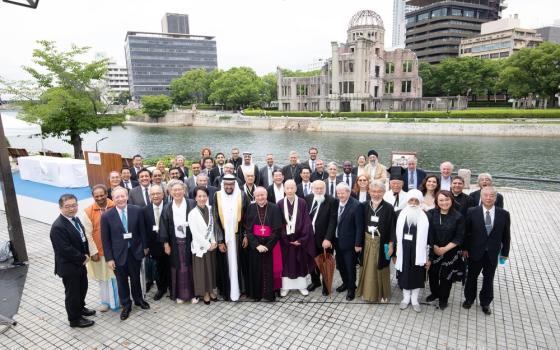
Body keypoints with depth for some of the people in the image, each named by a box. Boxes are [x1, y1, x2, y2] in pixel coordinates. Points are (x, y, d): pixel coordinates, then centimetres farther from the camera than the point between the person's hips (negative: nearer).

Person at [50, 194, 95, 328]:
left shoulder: (75, 219, 1)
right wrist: (83, 258, -17)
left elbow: (83, 238, 10)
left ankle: (80, 308, 47)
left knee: (82, 287, 24)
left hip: (80, 262, 8)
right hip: (68, 266, -8)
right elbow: (66, 249, -27)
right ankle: (75, 319, 28)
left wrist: (86, 255, -3)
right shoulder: (58, 227, -26)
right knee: (72, 292, 10)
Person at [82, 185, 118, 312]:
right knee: (103, 277, 15)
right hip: (99, 251, 0)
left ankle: (118, 300, 33)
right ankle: (106, 301, 34)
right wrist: (94, 252, -8)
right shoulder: (88, 212, -10)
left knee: (117, 275, 13)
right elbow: (87, 234, -7)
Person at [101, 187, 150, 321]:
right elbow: (105, 239, -8)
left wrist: (145, 247, 6)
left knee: (136, 278, 20)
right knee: (122, 281, 14)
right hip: (118, 254, -1)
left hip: (135, 251, 2)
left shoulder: (137, 210, -9)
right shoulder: (106, 216, -13)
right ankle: (126, 305, 34)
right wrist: (109, 258, -8)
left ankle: (138, 299, 43)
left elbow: (142, 230, 1)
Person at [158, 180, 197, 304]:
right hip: (175, 243, 2)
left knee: (191, 267, 7)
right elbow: (164, 227, 2)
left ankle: (193, 293, 20)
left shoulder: (192, 204, -5)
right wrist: (165, 243, -2)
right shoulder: (167, 208, 1)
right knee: (178, 267, 9)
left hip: (190, 241, -1)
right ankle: (179, 294, 23)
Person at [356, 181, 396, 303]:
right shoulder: (365, 206, -2)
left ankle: (382, 293, 27)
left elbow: (392, 227, -8)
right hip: (367, 242, 3)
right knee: (368, 267, 12)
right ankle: (367, 291, 28)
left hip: (382, 243, -2)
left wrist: (391, 244, -9)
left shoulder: (389, 208, -10)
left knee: (380, 268, 10)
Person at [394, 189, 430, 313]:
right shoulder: (401, 214, -3)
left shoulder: (425, 217, -7)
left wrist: (428, 257, -5)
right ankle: (406, 298, 30)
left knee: (417, 275, 11)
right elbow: (396, 234, 1)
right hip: (404, 251, 1)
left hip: (418, 252, -1)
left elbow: (428, 237, -4)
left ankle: (414, 300, 28)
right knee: (405, 274, 12)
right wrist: (395, 252, 1)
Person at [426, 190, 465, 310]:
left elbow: (459, 238, -11)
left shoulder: (458, 217, -12)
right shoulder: (431, 214, -9)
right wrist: (434, 247, -11)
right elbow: (428, 233, -5)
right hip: (433, 250, 2)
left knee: (446, 276, 12)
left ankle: (443, 298, 33)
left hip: (450, 252, -2)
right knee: (432, 274, 16)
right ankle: (434, 293, 42)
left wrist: (445, 249, -16)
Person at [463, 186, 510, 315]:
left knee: (488, 279, 16)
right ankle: (469, 299, 37)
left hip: (492, 254, 1)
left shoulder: (504, 214, -7)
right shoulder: (472, 212, -12)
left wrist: (505, 252, 4)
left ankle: (485, 303, 36)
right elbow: (466, 232, -5)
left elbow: (506, 235, 0)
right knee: (471, 277, 16)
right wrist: (465, 248, -4)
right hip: (475, 252, -1)